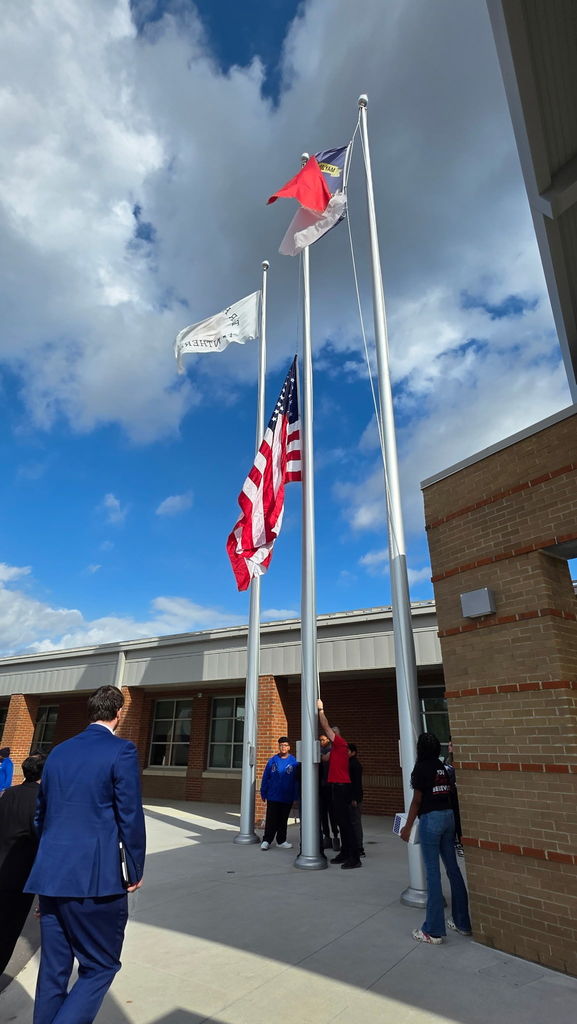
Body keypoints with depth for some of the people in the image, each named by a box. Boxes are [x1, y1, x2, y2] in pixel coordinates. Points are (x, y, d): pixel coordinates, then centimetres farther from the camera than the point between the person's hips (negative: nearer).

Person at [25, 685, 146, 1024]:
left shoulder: (58, 751, 7)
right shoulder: (122, 751, -13)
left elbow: (41, 814, 15)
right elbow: (130, 817, -13)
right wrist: (135, 872, 0)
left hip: (50, 877, 7)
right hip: (96, 878, -6)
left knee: (53, 970, 19)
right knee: (100, 967, 10)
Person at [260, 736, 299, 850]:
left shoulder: (294, 762, -3)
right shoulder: (272, 760, -1)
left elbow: (297, 780, -2)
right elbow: (265, 777, 2)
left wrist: (296, 795, -6)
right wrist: (263, 792, 1)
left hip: (287, 797, 0)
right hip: (272, 796, 0)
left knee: (283, 820, 13)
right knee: (271, 819, 2)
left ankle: (281, 841, 26)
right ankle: (266, 841, 14)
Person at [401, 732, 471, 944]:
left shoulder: (421, 768, -10)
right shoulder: (443, 767, 7)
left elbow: (417, 801, -9)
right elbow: (449, 793, 8)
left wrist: (407, 827, -3)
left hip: (430, 819, -6)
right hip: (448, 816, 7)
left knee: (433, 872, 0)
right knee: (453, 869, 15)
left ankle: (433, 930, 7)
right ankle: (462, 922, 25)